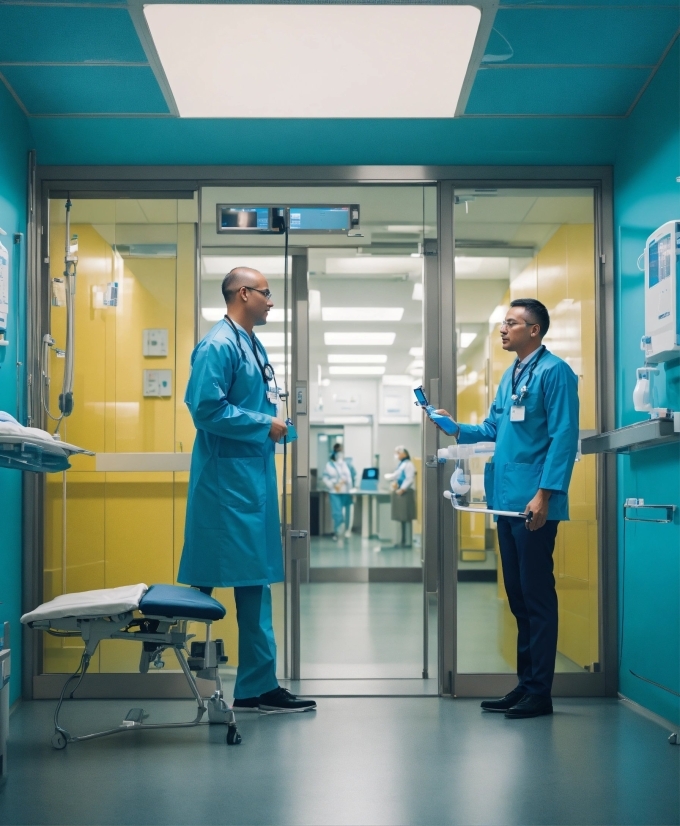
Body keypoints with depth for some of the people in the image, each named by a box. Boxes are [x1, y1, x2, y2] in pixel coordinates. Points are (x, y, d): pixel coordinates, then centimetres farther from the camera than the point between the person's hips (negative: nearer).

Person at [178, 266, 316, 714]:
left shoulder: (254, 346, 15)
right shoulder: (218, 345, -13)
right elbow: (206, 408, -21)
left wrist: (271, 425, 7)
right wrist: (264, 425, -15)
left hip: (255, 479, 10)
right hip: (227, 481, -9)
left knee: (256, 584, 11)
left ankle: (259, 687, 17)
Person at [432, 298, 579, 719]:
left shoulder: (553, 372, -8)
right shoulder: (510, 375, 17)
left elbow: (563, 437, -14)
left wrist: (545, 494, -20)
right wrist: (457, 428, 5)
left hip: (533, 503, -9)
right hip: (507, 500, 9)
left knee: (537, 597, -2)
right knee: (518, 596, 13)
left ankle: (539, 693, 5)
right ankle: (525, 684, 21)